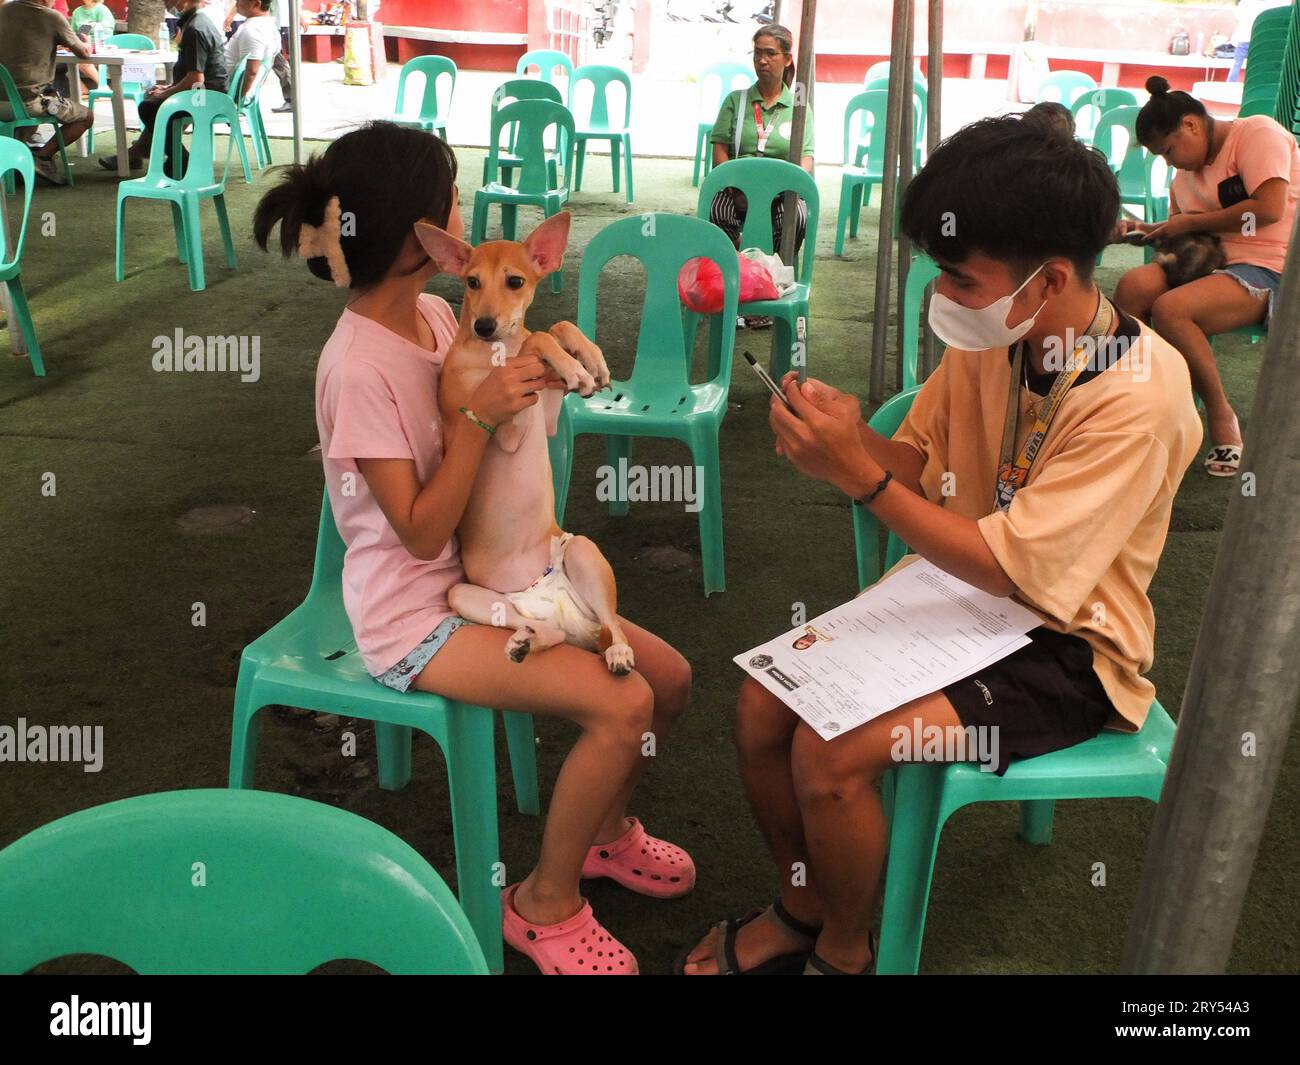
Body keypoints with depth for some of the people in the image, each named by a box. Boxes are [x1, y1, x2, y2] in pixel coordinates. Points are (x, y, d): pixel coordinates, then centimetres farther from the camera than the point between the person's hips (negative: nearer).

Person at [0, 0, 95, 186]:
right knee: (86, 116, 12)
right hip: (28, 102, -7)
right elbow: (83, 52, 3)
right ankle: (43, 155, -1)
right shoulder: (52, 17, -8)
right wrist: (85, 43, 26)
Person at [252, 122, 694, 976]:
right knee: (622, 706, -21)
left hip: (483, 575, 8)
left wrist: (528, 367, -5)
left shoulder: (436, 314, 0)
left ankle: (605, 830, 28)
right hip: (416, 620, -8)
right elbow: (419, 531, -21)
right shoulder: (358, 367, -23)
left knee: (670, 677, 1)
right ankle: (545, 904, 3)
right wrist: (479, 418, -27)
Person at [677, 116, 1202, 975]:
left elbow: (1011, 570, -26)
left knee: (831, 757, -23)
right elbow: (920, 460, 5)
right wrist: (844, 435, -18)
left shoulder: (1136, 396, -26)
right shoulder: (990, 339, -6)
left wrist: (857, 472, -31)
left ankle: (843, 952, 8)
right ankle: (803, 910, 18)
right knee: (763, 704, -6)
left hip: (1065, 646, -7)